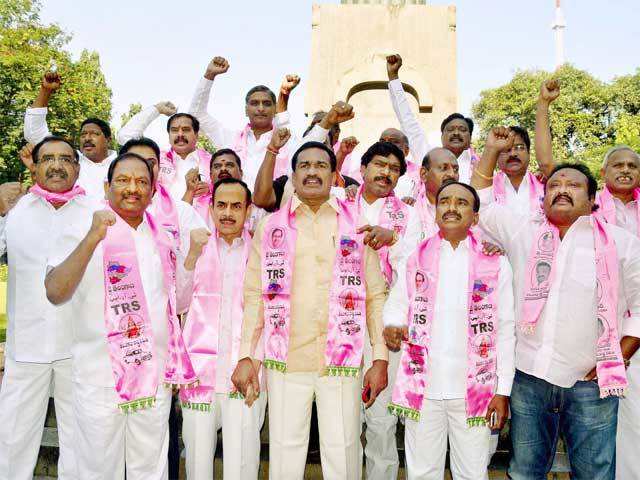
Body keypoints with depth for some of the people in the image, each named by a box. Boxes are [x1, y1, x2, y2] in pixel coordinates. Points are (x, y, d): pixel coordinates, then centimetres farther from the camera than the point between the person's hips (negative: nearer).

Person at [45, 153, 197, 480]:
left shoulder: (162, 238, 9)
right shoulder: (83, 229, -7)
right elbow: (55, 293, -24)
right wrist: (92, 238, -31)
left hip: (155, 378, 5)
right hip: (100, 380, -4)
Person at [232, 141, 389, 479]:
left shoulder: (358, 226, 6)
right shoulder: (271, 227, 8)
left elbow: (375, 296, 3)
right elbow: (255, 295, 5)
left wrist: (381, 359, -3)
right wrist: (245, 356, -1)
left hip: (343, 360, 0)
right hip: (284, 361, 1)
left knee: (343, 452, 5)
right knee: (285, 451, 8)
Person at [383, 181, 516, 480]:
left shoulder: (495, 263, 3)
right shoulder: (415, 257, 7)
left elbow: (505, 330, 3)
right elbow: (395, 305, 12)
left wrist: (503, 391, -2)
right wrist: (392, 324, -12)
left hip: (475, 389, -1)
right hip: (422, 386, 1)